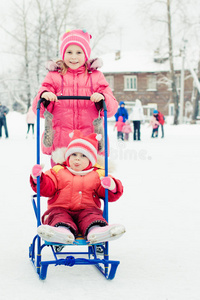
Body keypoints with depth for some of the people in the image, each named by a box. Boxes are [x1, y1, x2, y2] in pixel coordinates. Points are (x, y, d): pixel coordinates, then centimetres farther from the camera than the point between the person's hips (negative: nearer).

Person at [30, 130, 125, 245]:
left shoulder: (97, 175, 15)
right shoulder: (58, 172, 16)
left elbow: (110, 196, 9)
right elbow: (46, 189, 9)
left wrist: (112, 187, -15)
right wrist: (38, 178, -11)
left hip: (87, 210, 0)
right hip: (61, 209, 0)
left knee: (92, 215, -31)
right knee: (58, 214, -32)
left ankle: (96, 231, -64)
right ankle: (63, 231, -65)